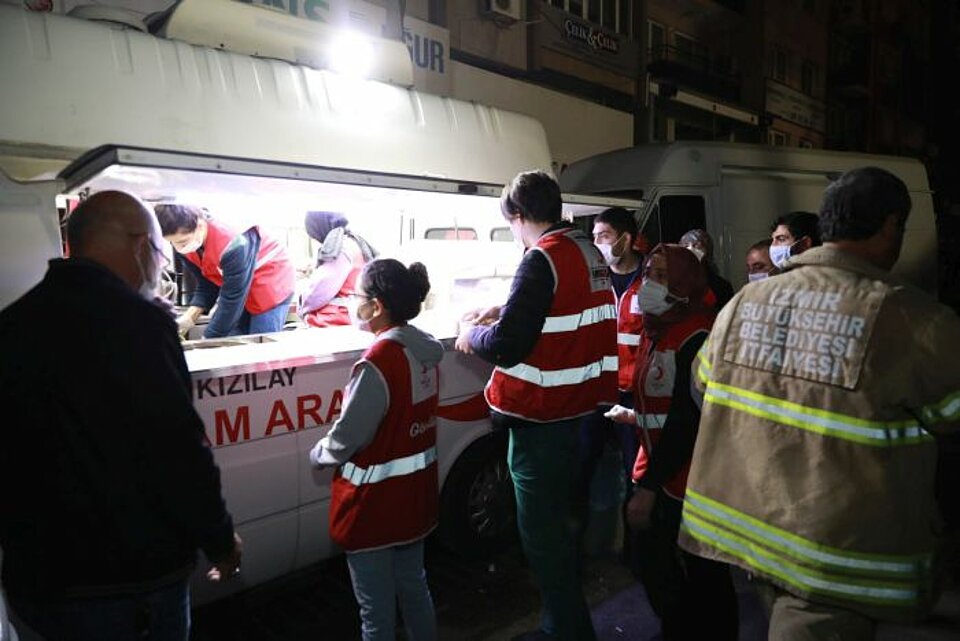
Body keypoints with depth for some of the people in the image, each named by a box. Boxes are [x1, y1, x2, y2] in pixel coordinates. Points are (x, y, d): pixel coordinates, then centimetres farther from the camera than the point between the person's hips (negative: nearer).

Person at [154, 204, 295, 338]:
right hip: (240, 290, 7)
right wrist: (190, 317, -19)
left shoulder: (232, 246, -36)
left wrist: (208, 339, -24)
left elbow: (232, 299, -30)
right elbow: (206, 284, -3)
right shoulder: (187, 246, -12)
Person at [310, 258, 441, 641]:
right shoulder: (424, 351, -2)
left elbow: (345, 439, -19)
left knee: (376, 609, 12)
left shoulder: (378, 361, -26)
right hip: (415, 495, 8)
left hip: (375, 503, -8)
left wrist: (317, 455, 2)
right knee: (413, 586, 26)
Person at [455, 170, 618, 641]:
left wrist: (472, 337, -4)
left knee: (542, 531, 4)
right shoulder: (589, 253, 8)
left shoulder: (542, 260, -20)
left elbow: (505, 345, -24)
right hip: (574, 405, 10)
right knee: (556, 521, 24)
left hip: (540, 417, -10)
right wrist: (501, 314, 18)